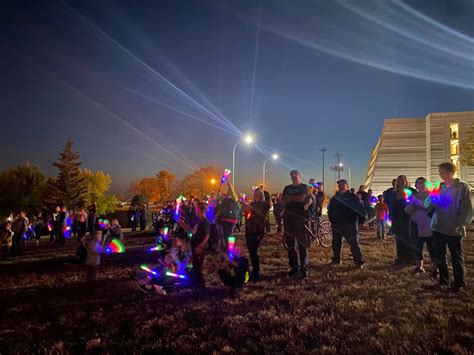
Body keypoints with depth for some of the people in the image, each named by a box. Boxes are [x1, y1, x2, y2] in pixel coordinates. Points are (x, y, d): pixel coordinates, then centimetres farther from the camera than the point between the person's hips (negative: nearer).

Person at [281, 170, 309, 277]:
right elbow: (282, 200, 3)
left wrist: (290, 197, -3)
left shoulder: (304, 187, 3)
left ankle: (304, 268, 1)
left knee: (302, 244, -4)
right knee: (290, 244, 7)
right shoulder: (287, 188, 16)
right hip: (288, 218, 5)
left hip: (300, 218, -5)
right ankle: (294, 267, 16)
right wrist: (295, 198, -9)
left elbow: (302, 198, -15)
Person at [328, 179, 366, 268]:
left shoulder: (353, 198, -2)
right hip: (337, 226, 5)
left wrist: (360, 220, -6)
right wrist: (332, 221, 14)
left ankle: (359, 261, 5)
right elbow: (330, 211, 21)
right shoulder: (334, 199, 11)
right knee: (336, 244, 12)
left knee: (354, 244, -3)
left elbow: (361, 209, -2)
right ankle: (336, 259, 26)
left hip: (350, 226, -5)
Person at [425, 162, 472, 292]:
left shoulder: (462, 187, -6)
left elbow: (467, 210, -8)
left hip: (454, 230, -5)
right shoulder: (439, 187, 8)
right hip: (438, 228, 5)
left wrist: (460, 225, -16)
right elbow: (427, 204, 6)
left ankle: (460, 283, 21)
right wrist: (432, 200, -16)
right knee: (439, 256, 12)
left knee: (456, 257, 7)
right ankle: (443, 279, 27)